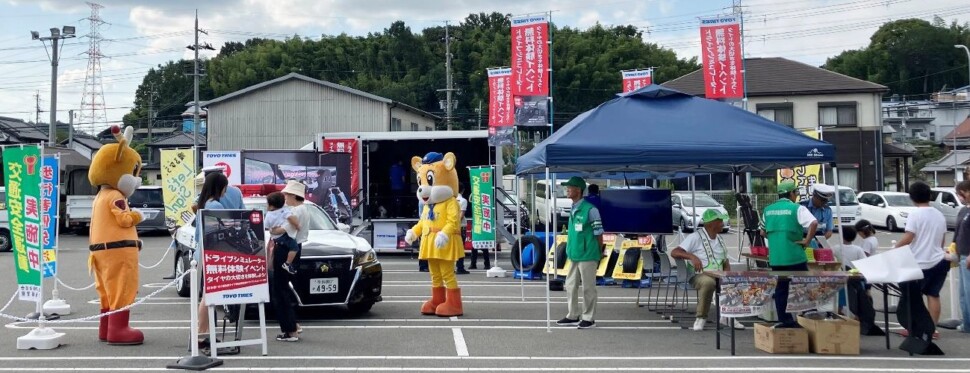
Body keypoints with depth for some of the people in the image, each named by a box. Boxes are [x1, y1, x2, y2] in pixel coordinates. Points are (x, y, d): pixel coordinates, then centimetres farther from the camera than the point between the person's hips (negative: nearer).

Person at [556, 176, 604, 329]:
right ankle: (573, 316, 26)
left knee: (588, 288, 2)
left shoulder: (590, 209, -14)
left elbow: (598, 233, -10)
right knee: (571, 285, 14)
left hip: (587, 255, -8)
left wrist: (599, 253, -4)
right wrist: (570, 250, 17)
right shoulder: (573, 209, 11)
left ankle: (589, 318, 12)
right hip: (574, 255, 8)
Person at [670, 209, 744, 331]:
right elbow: (674, 253, -13)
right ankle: (701, 317, -22)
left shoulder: (720, 240, 18)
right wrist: (692, 256, -29)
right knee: (708, 282, -39)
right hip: (700, 275, -6)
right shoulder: (695, 238, -4)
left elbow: (726, 263, 21)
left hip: (719, 276, 6)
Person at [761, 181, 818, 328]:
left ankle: (784, 320, 15)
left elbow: (763, 232, 17)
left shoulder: (768, 210, 9)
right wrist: (807, 240, -12)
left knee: (780, 289, 12)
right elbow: (813, 223, -21)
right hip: (795, 256, -5)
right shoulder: (797, 208, -7)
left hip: (775, 257, 5)